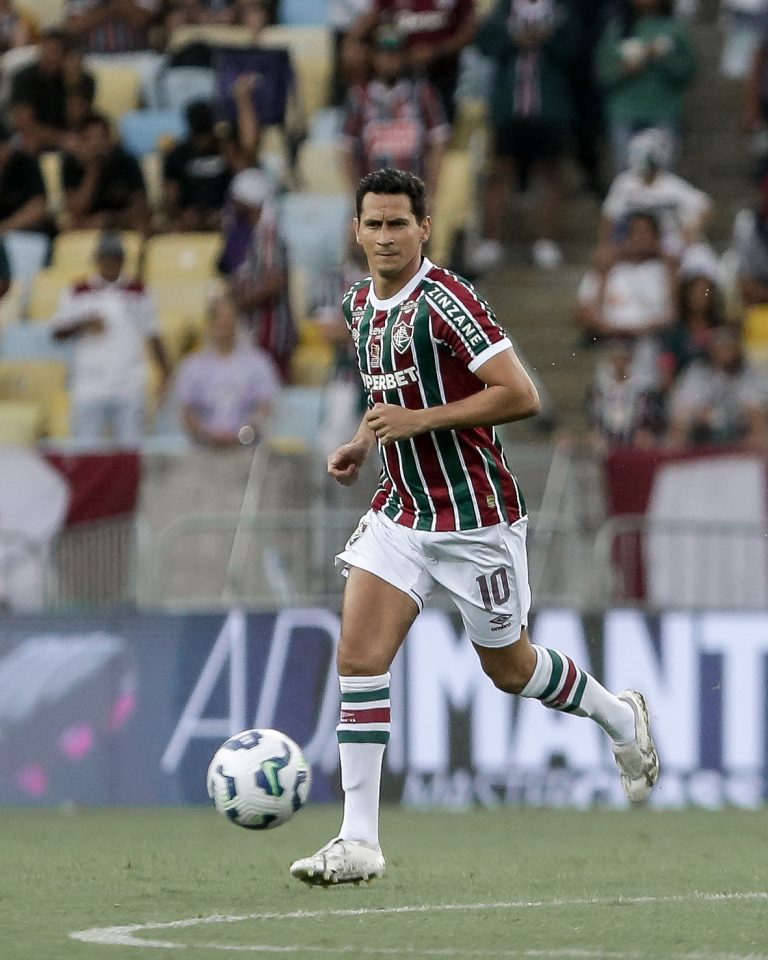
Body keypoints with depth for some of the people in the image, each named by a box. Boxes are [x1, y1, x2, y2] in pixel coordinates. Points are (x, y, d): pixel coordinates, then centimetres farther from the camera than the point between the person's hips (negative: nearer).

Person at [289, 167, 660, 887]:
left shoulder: (445, 300, -18)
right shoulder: (358, 307, 7)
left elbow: (520, 396, -22)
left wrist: (418, 420, -24)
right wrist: (364, 444, 8)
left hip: (476, 518, -6)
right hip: (402, 510, 6)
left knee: (508, 668, 11)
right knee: (358, 655, -11)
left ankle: (620, 718, 41)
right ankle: (358, 842, -11)